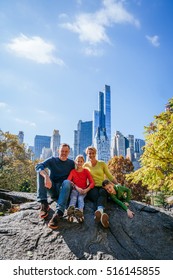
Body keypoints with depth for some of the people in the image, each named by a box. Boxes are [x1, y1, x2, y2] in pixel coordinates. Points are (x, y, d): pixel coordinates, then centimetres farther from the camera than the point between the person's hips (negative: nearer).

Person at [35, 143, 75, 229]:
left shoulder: (71, 163, 9)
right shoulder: (52, 160, 3)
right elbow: (38, 166, -17)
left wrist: (72, 183, -19)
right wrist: (46, 176, -37)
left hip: (63, 190, 0)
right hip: (52, 188, 1)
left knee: (67, 182, -33)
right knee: (41, 172, -19)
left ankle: (58, 213, -49)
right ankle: (44, 204, -28)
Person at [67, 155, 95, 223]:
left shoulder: (86, 171, 10)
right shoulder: (73, 171, 11)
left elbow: (92, 182, 1)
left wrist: (87, 189, -18)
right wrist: (77, 187, -20)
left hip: (83, 190, 0)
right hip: (75, 189, 0)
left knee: (80, 198, -31)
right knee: (73, 197, -31)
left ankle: (80, 211, -60)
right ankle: (71, 209, -61)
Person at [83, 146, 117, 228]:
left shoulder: (102, 163, 13)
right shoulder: (85, 165, 16)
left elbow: (109, 176, 13)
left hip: (102, 186, 0)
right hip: (92, 188, 0)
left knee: (102, 192, -37)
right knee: (95, 194, -37)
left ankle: (99, 210, -67)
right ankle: (102, 213, -66)